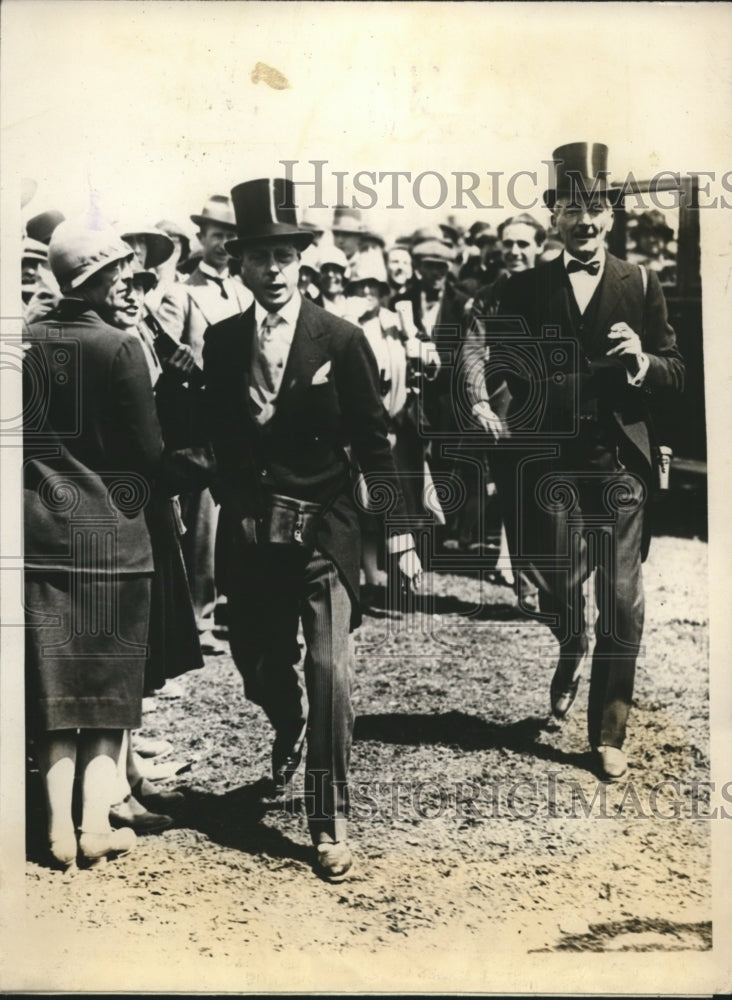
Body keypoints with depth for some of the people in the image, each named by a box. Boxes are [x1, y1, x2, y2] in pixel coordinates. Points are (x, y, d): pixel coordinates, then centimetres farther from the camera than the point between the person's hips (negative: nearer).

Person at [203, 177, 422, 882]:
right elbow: (217, 435, 9)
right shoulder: (220, 343, 2)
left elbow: (372, 442, -2)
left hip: (323, 528, -3)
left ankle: (329, 819, 4)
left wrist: (398, 530, -4)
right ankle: (288, 735, 51)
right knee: (258, 665, 16)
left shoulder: (341, 340, -5)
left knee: (329, 671, -11)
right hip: (249, 530, 3)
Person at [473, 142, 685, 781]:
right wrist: (485, 406, -15)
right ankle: (572, 651, 45)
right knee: (557, 589, 8)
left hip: (621, 468, 0)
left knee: (623, 606, 2)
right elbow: (505, 374, 5)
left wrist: (642, 362, -16)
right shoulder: (524, 291, 6)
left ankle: (609, 733, 18)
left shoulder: (641, 286, 6)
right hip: (550, 465, 0)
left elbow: (676, 375, 5)